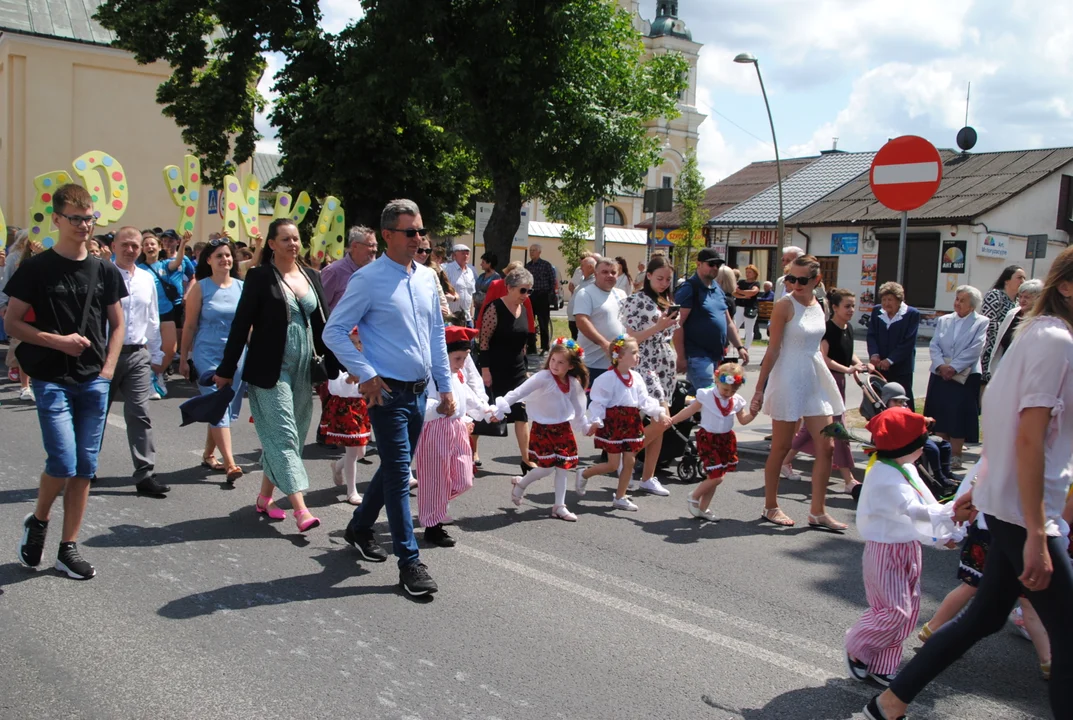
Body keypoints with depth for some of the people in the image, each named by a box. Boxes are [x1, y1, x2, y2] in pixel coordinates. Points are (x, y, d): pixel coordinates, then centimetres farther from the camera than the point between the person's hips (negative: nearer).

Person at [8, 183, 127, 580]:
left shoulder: (104, 271, 7)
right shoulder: (36, 269, -3)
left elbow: (117, 325, 13)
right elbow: (11, 323, -2)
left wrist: (107, 370, 2)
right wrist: (57, 341, -14)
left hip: (94, 383, 4)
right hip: (53, 381, -4)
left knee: (85, 467, 5)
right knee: (63, 462, -12)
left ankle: (68, 549, 16)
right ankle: (37, 522, 18)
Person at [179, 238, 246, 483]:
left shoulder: (242, 287, 7)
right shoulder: (201, 288, -1)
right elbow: (190, 326, 2)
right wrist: (184, 359, 1)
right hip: (208, 354, -4)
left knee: (227, 409, 9)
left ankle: (208, 455, 27)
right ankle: (230, 463, -15)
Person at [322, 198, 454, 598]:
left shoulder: (428, 277, 9)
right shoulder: (368, 279, -10)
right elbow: (334, 331, -8)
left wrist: (445, 386, 14)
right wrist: (366, 375, -14)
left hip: (419, 391, 7)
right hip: (389, 392, -7)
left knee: (394, 468, 18)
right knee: (399, 474, -4)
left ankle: (360, 527, 39)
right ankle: (409, 562, 4)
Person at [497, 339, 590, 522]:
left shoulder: (573, 383, 0)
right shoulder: (543, 377, -19)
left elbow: (578, 407, 16)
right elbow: (519, 392, -24)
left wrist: (584, 426, 26)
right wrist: (500, 407, -32)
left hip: (563, 429, 6)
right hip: (543, 429, -5)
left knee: (562, 467, 7)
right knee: (547, 467, -2)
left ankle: (559, 506, 18)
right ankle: (520, 484, 26)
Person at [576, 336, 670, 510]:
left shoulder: (636, 377, 5)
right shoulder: (608, 378, -15)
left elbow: (645, 401, 6)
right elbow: (599, 402, -15)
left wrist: (659, 413, -6)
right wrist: (595, 421, -26)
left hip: (631, 423, 6)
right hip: (614, 422, -6)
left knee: (629, 462, 8)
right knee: (613, 465, 0)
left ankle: (620, 498, 21)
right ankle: (583, 474, 25)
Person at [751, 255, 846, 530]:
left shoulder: (818, 307, 9)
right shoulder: (785, 306, -10)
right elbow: (773, 349, -10)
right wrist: (759, 388, -12)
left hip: (816, 380, 7)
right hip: (788, 380, -6)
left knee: (825, 447, 3)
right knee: (781, 446, 3)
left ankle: (817, 512, 12)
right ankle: (770, 507, 18)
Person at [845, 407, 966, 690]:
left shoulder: (907, 469, 8)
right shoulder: (884, 476, -24)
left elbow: (926, 504, 11)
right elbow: (913, 510, -33)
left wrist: (944, 535, 3)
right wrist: (951, 514, -37)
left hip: (908, 548, 10)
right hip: (886, 551, -10)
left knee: (909, 609, 12)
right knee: (894, 610, -9)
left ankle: (882, 665, 24)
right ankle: (856, 649, 15)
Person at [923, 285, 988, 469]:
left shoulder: (981, 322, 0)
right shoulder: (944, 320, 12)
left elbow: (975, 350, -10)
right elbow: (934, 345, 5)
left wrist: (954, 368, -16)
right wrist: (941, 365, -12)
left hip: (965, 377, -4)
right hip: (940, 376, 4)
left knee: (959, 418, -2)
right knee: (940, 416, 6)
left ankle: (955, 458, 5)